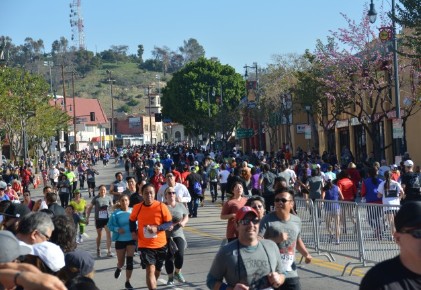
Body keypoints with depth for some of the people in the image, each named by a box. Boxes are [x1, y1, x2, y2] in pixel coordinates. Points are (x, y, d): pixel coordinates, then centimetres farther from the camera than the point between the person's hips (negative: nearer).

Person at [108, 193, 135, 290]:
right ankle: (118, 269, 48)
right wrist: (117, 229, -26)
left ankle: (127, 282, 7)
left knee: (129, 261, -6)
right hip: (120, 240, -1)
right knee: (121, 262, 11)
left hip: (131, 239, 1)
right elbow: (109, 225, -10)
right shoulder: (116, 213, -12)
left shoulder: (133, 211, -5)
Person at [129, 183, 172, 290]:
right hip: (145, 245, -1)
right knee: (150, 270, -16)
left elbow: (169, 223, -6)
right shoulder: (137, 208, -6)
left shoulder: (161, 206, -13)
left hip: (160, 244, 1)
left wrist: (157, 228, -22)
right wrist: (133, 231, -2)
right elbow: (132, 220, 14)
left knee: (157, 269, 19)